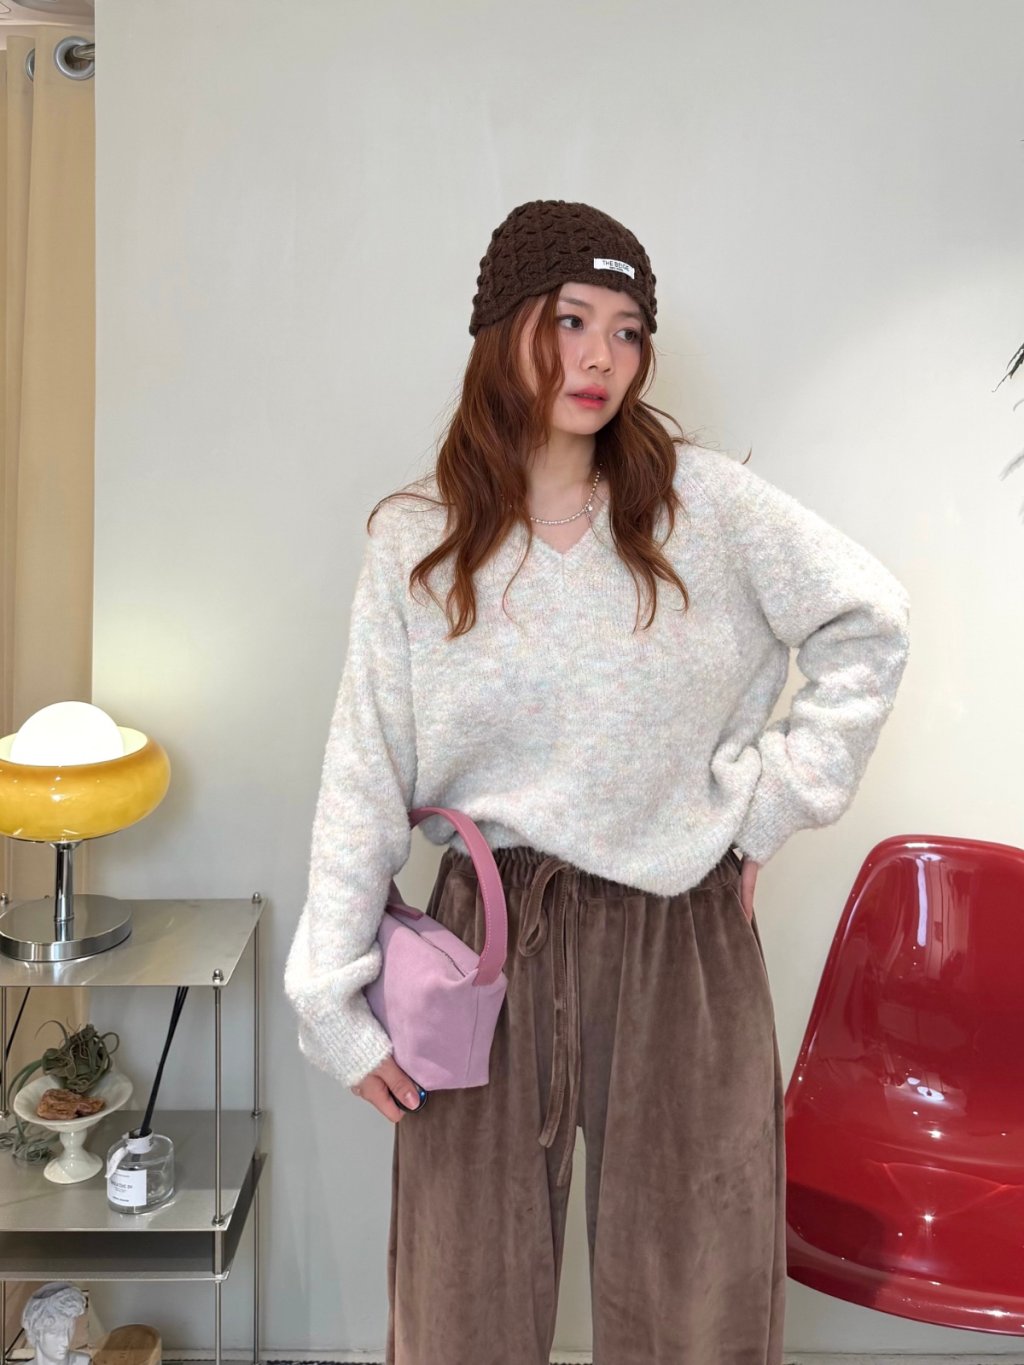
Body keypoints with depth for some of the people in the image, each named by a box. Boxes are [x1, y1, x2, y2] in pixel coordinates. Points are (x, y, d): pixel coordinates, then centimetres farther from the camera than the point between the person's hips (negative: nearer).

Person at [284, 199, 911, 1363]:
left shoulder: (705, 502, -3)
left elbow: (868, 626, 5)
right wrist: (333, 1002, -3)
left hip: (682, 940, 0)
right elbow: (362, 783, -1)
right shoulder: (415, 543, -1)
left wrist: (767, 807, 0)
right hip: (489, 939, 1)